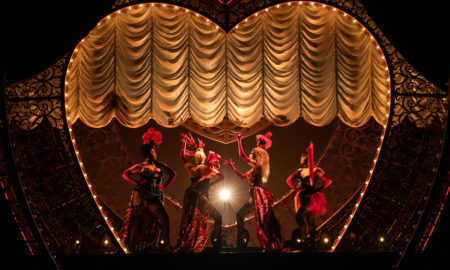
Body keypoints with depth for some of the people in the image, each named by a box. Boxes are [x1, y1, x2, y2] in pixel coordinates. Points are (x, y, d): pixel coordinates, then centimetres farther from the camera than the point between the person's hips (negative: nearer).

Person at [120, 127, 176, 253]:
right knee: (137, 219, -4)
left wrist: (165, 186, 13)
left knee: (164, 218, -8)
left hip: (155, 196, 4)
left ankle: (164, 244, -2)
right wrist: (138, 182, -6)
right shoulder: (142, 166, 0)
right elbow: (126, 174, -3)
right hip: (142, 195, -4)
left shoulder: (159, 165, 10)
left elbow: (173, 174, 20)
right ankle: (131, 245, 2)